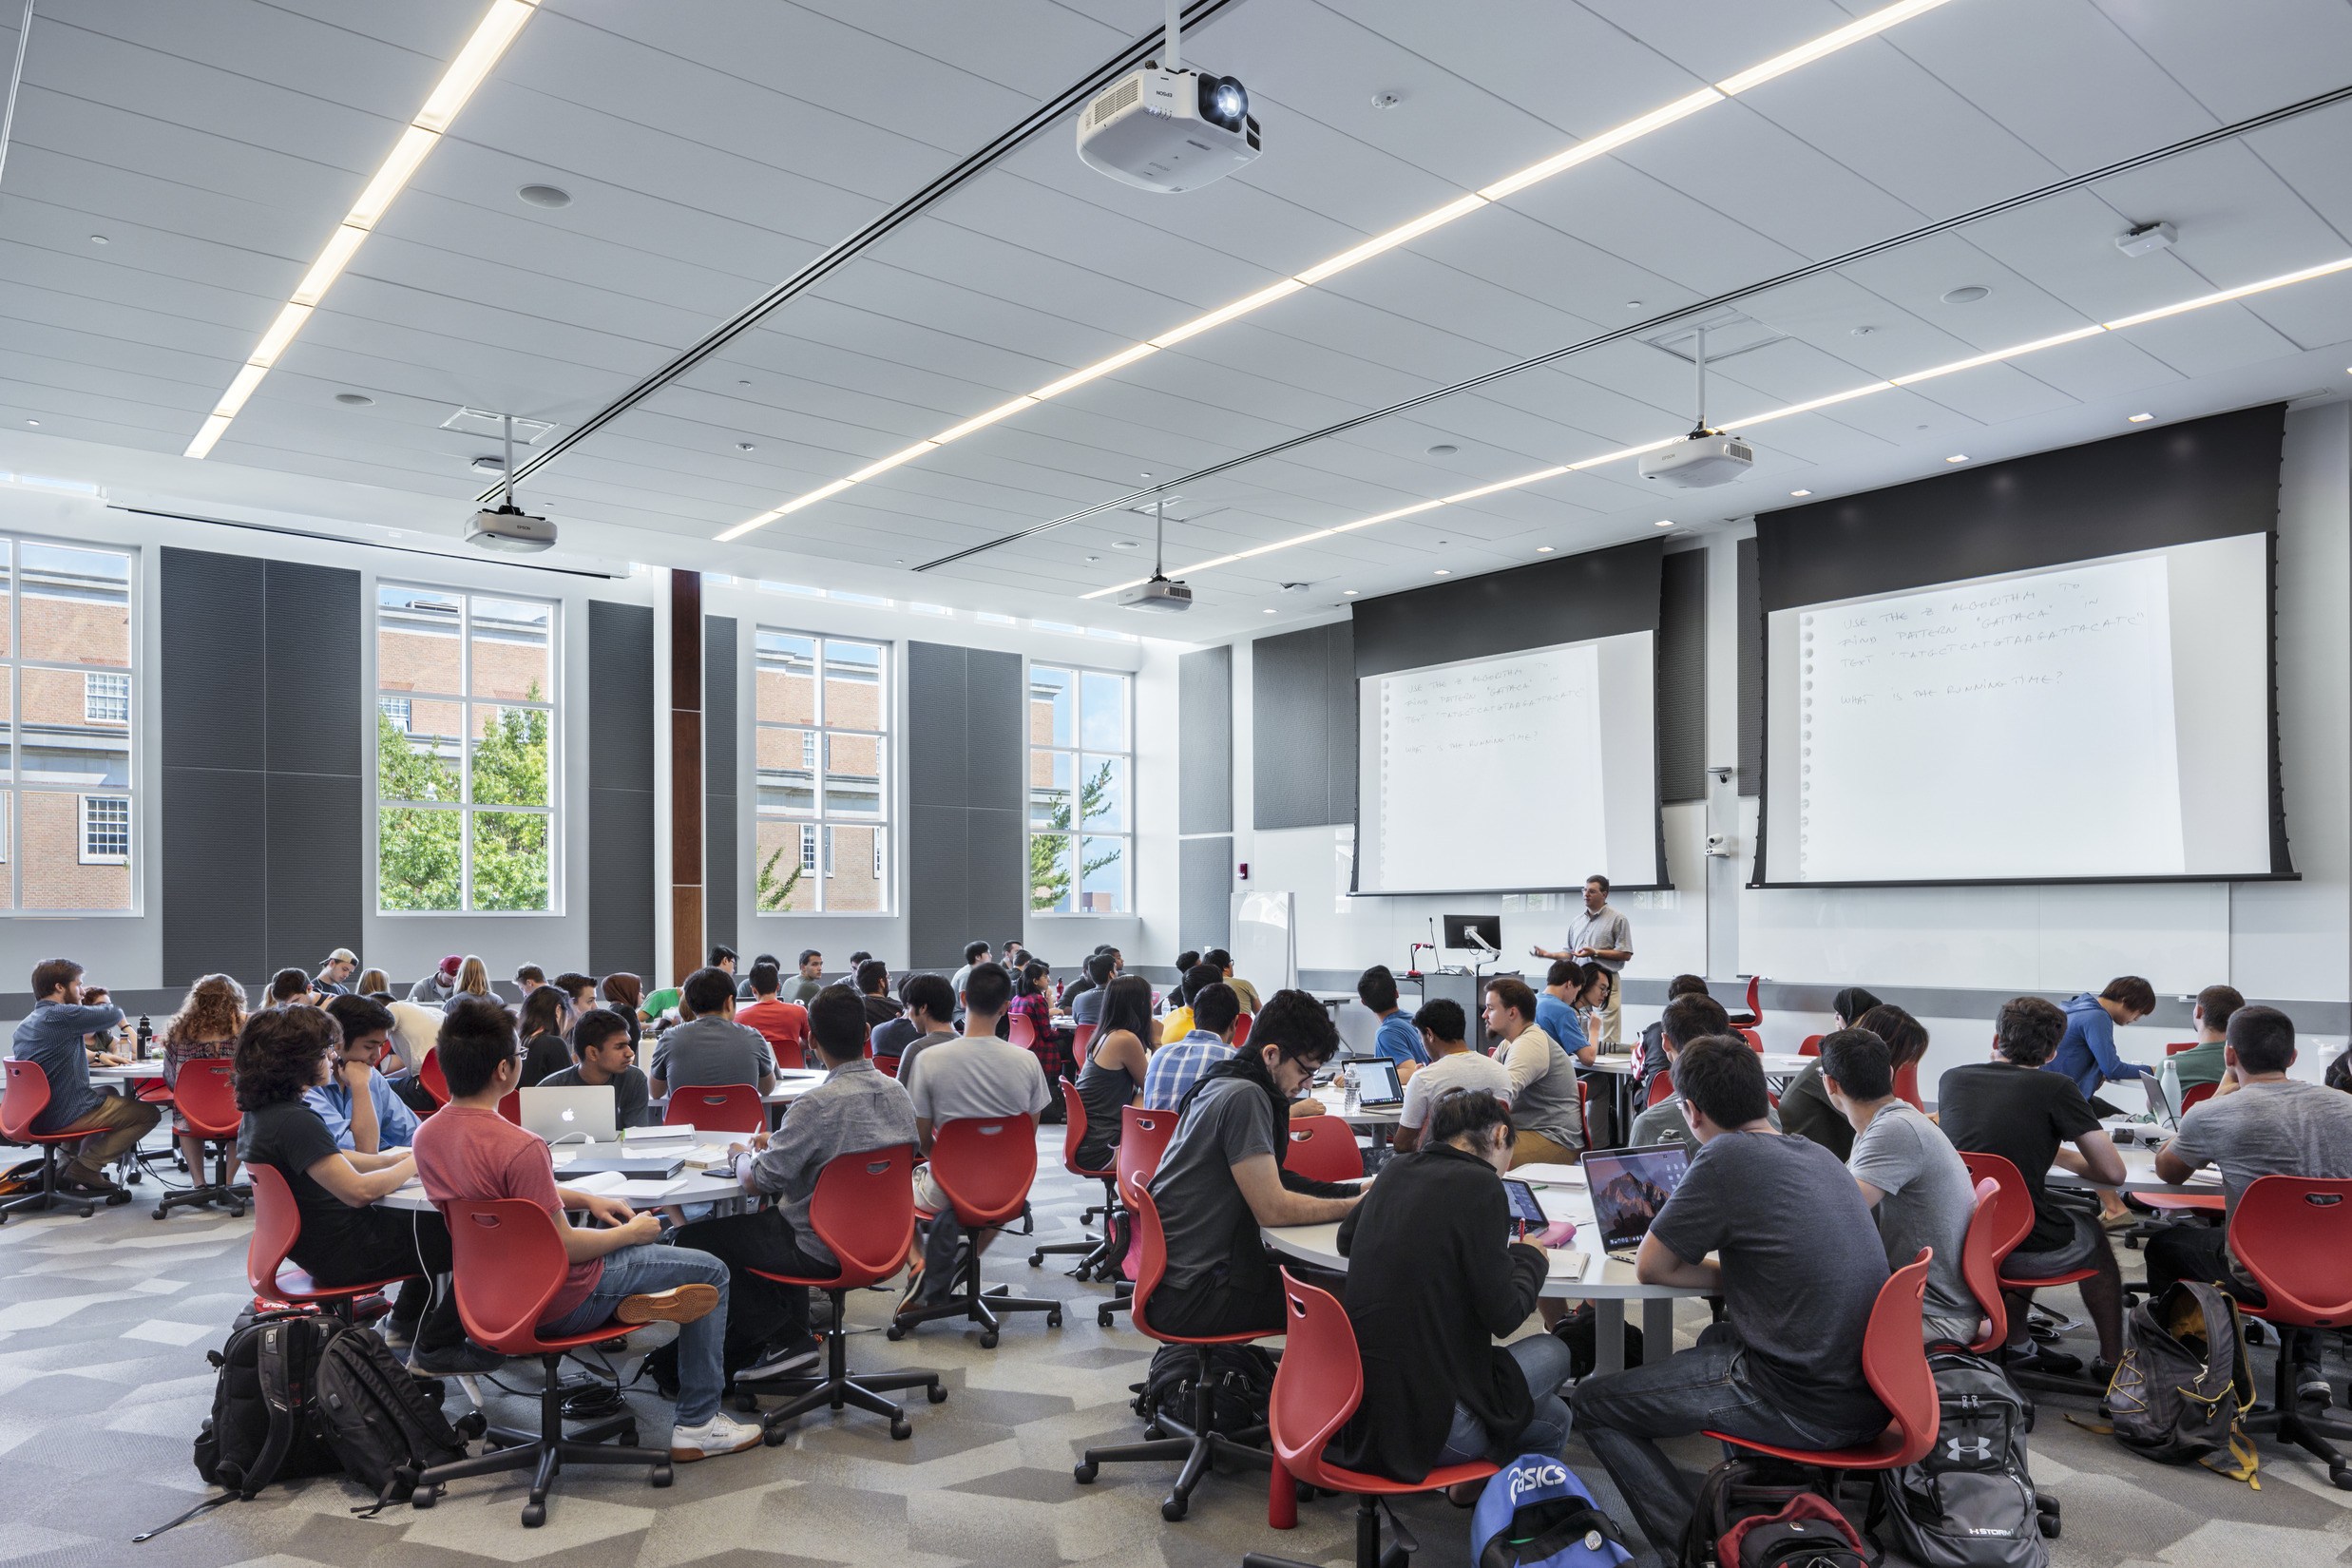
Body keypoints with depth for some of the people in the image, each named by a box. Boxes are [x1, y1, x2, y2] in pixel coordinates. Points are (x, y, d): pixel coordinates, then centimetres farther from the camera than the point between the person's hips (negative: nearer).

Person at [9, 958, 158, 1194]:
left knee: (109, 1094, 33)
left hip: (35, 1116, 10)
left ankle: (72, 1162, 20)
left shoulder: (25, 1024, 12)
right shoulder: (63, 1015, -18)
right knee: (149, 1113, -1)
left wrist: (97, 1057, 14)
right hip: (65, 1116, -10)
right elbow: (114, 1014, -8)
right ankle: (84, 1169, -7)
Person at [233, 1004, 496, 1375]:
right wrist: (414, 1164, -14)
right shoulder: (294, 1121, -28)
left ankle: (405, 1322, 34)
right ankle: (435, 1350, 3)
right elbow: (358, 1190, -30)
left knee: (430, 1220, 28)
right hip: (346, 1254, -10)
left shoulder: (259, 1113, 4)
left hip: (316, 1244, 10)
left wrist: (399, 1157, 6)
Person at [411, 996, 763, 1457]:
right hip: (558, 1305, -9)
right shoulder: (520, 1147, -32)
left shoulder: (427, 1136, -5)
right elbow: (563, 1249, -24)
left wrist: (586, 1199, 8)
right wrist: (630, 1233, -8)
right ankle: (698, 1425, 8)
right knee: (711, 1271, 4)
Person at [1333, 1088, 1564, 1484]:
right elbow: (1503, 1315, -10)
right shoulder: (1479, 1184, -12)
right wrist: (1531, 1257, 7)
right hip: (1420, 1424, -7)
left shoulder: (1397, 1170, 7)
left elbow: (1345, 1239, 26)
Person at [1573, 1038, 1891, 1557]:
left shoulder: (1726, 1158, -15)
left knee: (1592, 1403, 2)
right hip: (1869, 1392, 8)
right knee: (1716, 1336, 35)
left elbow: (1649, 1268, -7)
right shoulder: (1818, 1154, 7)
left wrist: (1724, 1279, 4)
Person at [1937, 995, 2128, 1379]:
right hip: (2029, 1253, -3)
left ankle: (2019, 1347, 43)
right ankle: (2111, 1361, 40)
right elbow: (2113, 1173, -5)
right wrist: (2061, 1155, 13)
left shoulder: (1951, 1079, 5)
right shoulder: (2056, 1088, -6)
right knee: (2095, 1235, 30)